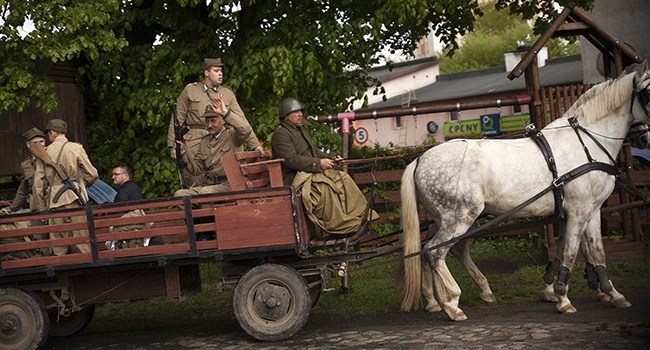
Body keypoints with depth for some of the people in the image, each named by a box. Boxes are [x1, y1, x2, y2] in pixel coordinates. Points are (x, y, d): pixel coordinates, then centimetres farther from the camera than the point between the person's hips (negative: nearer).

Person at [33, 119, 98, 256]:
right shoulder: (76, 148, 1)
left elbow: (38, 183, 8)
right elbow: (92, 174, 2)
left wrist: (41, 208, 14)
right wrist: (84, 184, 23)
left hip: (54, 201, 2)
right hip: (74, 198, -2)